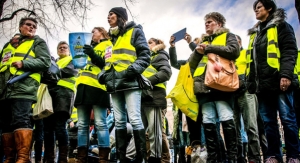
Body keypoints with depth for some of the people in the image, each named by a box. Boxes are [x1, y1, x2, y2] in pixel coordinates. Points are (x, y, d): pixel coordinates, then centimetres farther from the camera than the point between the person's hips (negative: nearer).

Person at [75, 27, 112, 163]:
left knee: (100, 124, -11)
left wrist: (93, 55, -15)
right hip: (84, 87, 7)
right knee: (82, 125, 3)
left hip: (97, 86, -7)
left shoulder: (108, 46, 10)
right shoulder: (90, 47, 31)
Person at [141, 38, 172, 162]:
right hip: (142, 97, 8)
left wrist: (147, 81, -16)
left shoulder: (160, 56, 7)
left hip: (153, 97, -8)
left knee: (154, 131, -7)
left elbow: (166, 72, -11)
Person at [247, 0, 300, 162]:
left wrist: (286, 74, -20)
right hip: (262, 83, 6)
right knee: (268, 121, 6)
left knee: (287, 118, -5)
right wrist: (250, 81, 15)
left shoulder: (281, 26, 6)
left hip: (278, 80, -6)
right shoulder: (255, 33, 25)